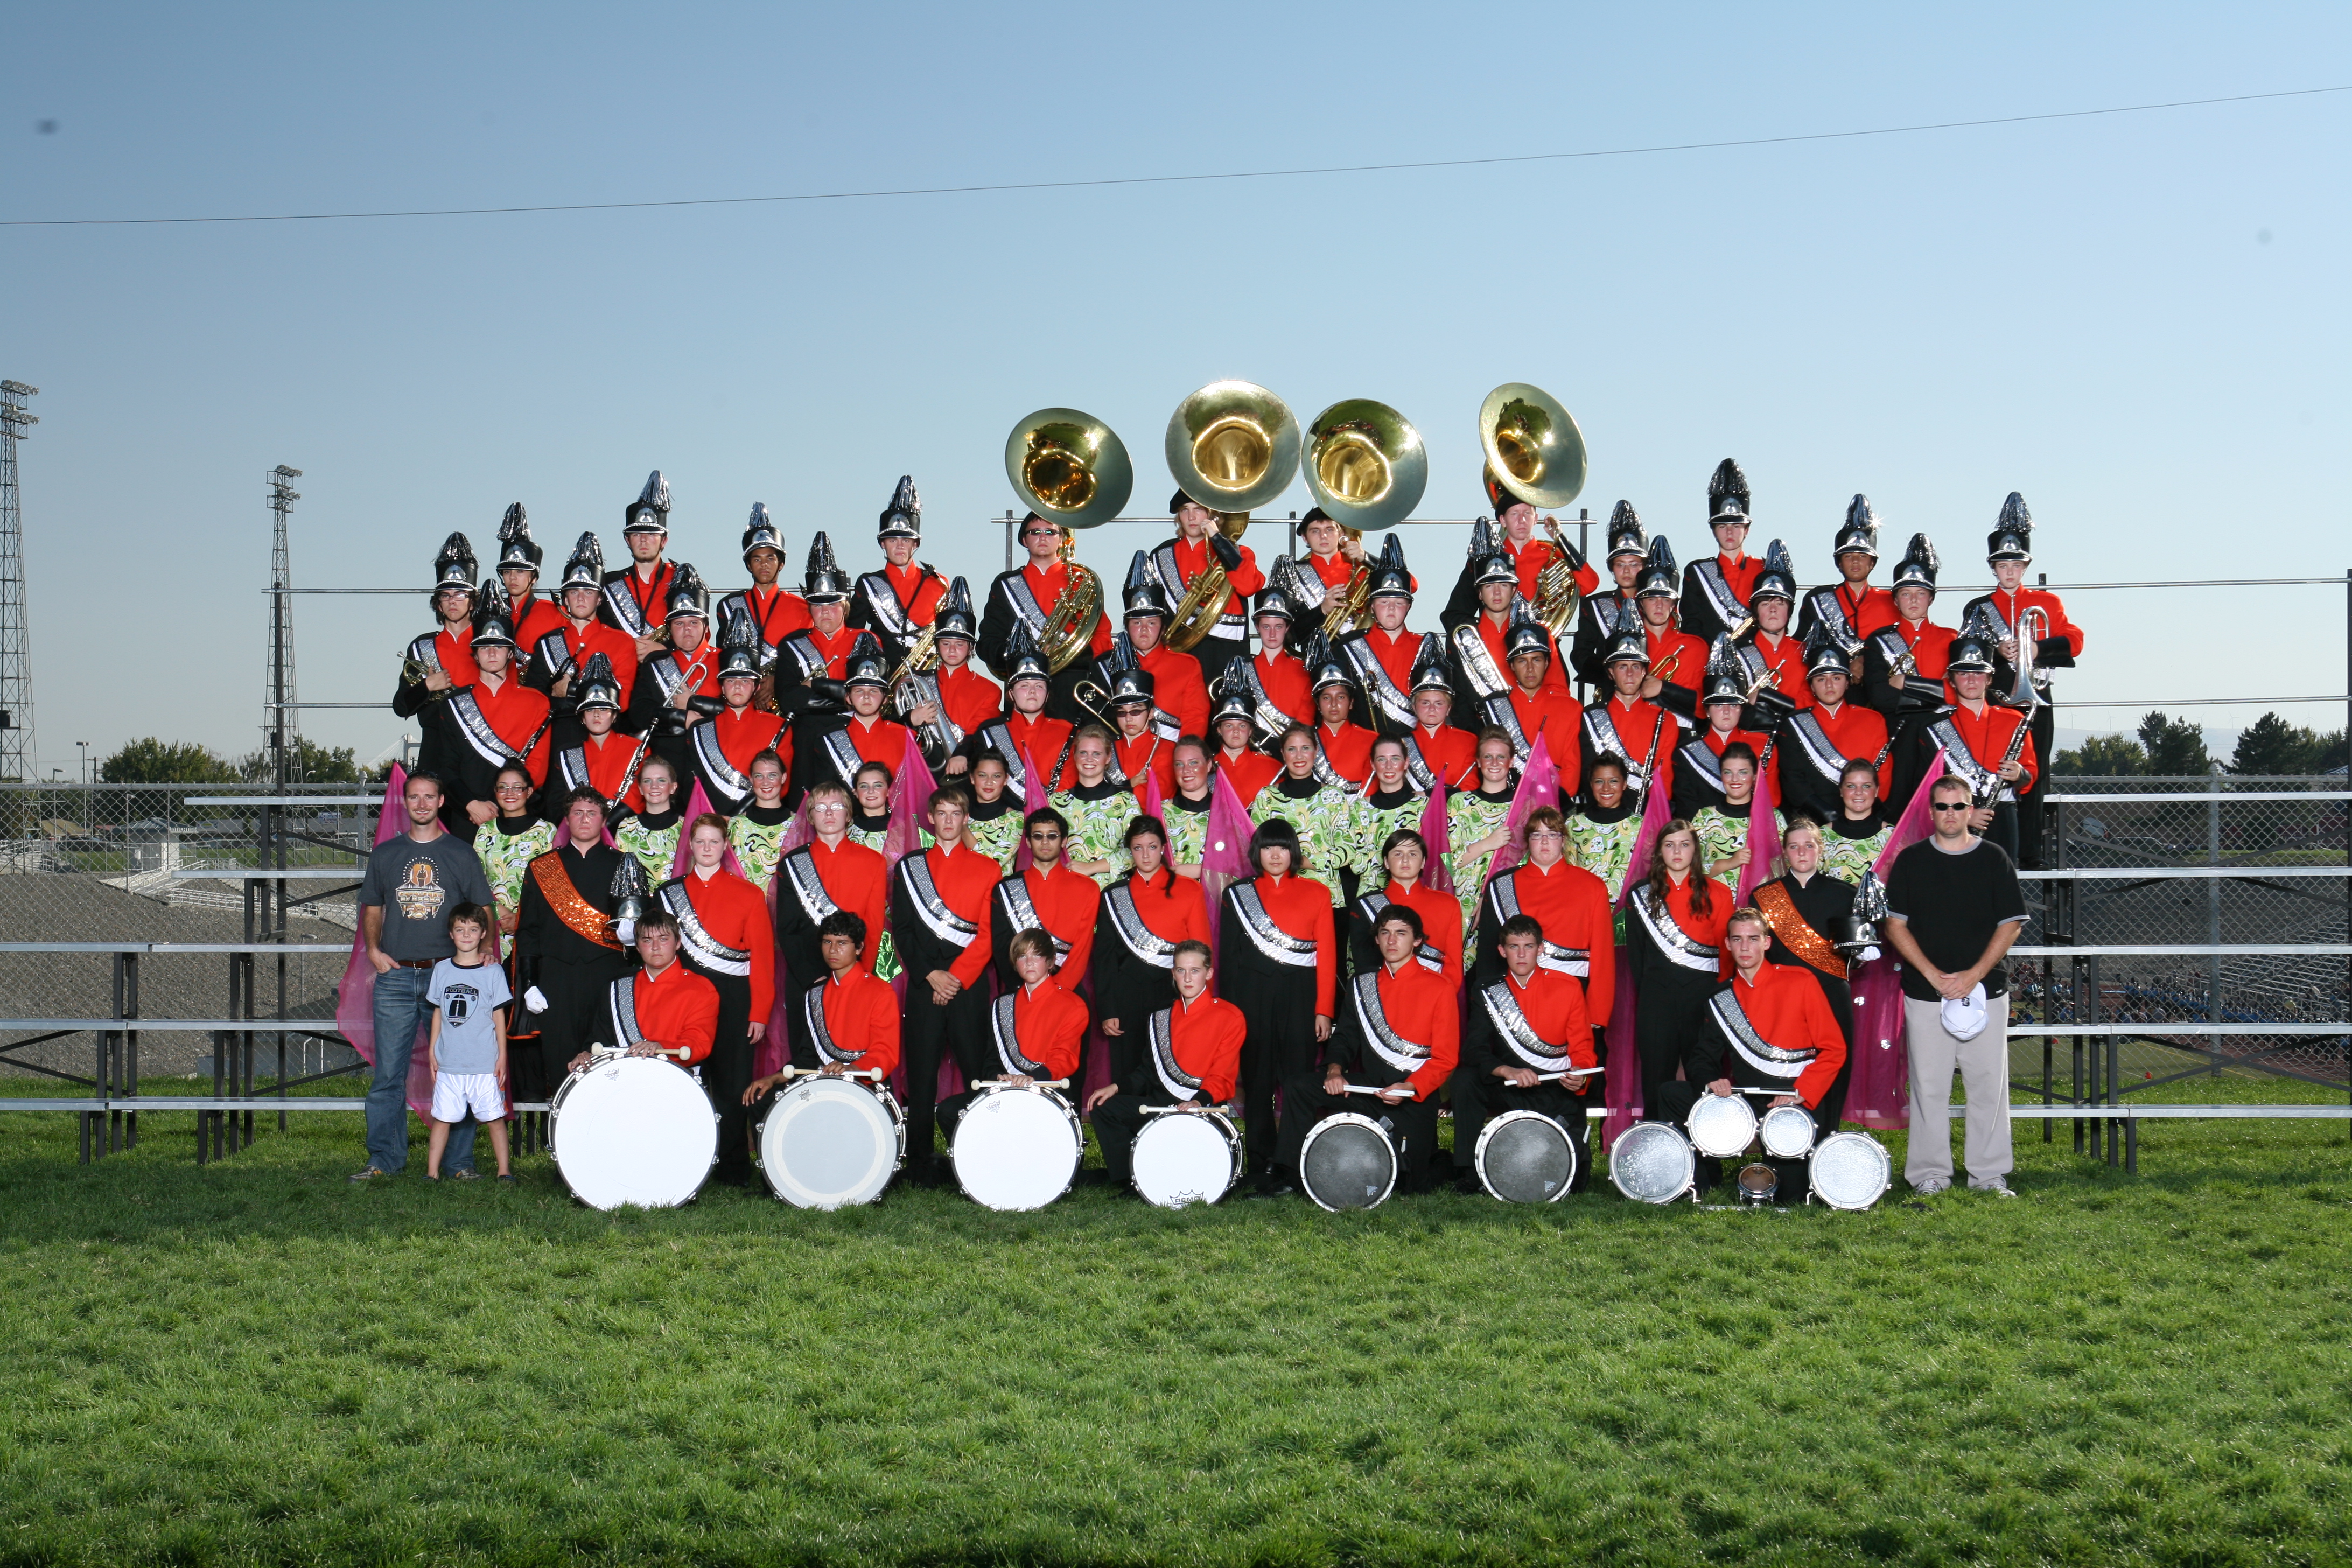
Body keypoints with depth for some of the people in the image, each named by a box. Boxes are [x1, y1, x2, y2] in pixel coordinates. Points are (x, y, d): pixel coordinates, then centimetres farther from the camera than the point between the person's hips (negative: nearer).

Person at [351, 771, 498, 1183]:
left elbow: (483, 911, 8)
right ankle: (383, 1160, 7)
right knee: (388, 1074, 1)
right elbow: (371, 908, 20)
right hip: (395, 976, 2)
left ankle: (460, 1162, 4)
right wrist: (373, 949, 4)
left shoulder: (461, 854, 8)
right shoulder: (385, 854, 13)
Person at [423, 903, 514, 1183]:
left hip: (485, 1065, -2)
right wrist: (432, 1051, 10)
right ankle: (432, 1172, 13)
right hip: (449, 1063, 2)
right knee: (442, 1118, 6)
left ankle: (504, 1170, 10)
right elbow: (438, 1013, 13)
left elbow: (499, 1016, 2)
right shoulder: (442, 970, 7)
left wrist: (502, 1057, 0)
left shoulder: (493, 972, 0)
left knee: (494, 1118, 1)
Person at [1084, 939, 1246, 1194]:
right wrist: (1117, 1087, 1)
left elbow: (1223, 1078, -9)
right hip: (1161, 1101, 6)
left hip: (1204, 1105, -6)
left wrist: (1199, 1101, -27)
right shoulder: (1160, 1017, 16)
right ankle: (1126, 1181, -1)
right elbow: (1148, 1070, 18)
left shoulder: (1230, 1017, -3)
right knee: (1104, 1108, -9)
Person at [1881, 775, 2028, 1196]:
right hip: (1925, 991, 0)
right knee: (1929, 1084, 1)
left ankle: (1990, 1172, 11)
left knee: (1988, 1082, 2)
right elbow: (1895, 925, 3)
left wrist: (1973, 975, -9)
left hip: (1986, 990, 0)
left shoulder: (1994, 859, 5)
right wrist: (1934, 975, -8)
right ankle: (1930, 1173, 9)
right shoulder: (1911, 860, 5)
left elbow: (2011, 924, 2)